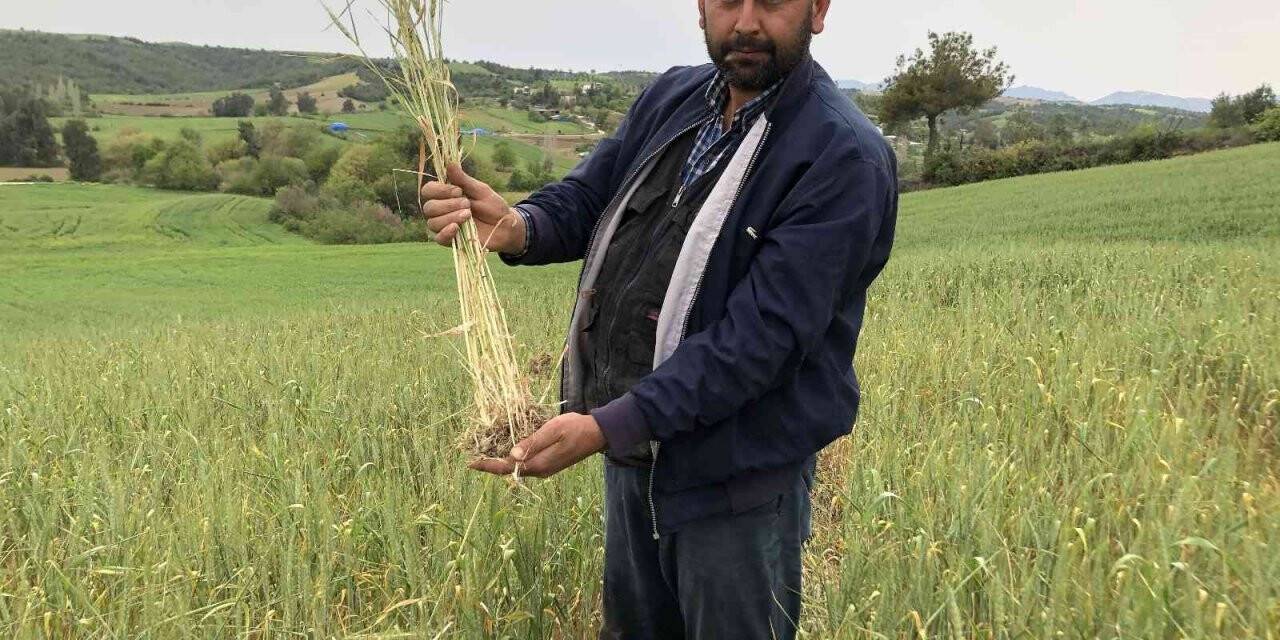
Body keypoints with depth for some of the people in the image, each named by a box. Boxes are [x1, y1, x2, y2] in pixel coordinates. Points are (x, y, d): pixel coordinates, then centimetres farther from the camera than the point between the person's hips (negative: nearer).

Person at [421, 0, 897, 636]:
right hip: (633, 453, 6)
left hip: (734, 480, -6)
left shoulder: (844, 156, -19)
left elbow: (763, 334, -26)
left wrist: (606, 427, -31)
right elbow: (586, 197, 5)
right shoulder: (672, 97, 4)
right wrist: (514, 226, -19)